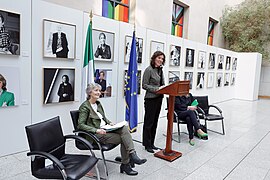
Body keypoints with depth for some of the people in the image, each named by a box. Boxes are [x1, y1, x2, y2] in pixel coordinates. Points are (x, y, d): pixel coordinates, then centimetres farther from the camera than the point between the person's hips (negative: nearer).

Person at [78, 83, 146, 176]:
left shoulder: (98, 104, 16)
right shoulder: (85, 106, -8)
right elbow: (80, 125, -15)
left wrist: (110, 123, 4)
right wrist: (96, 130, -25)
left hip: (104, 129, 7)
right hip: (94, 135, -7)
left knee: (124, 128, -21)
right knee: (123, 138, -20)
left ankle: (132, 154, -27)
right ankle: (125, 165, -7)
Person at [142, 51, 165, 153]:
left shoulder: (160, 70, 13)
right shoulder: (149, 70, -9)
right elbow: (144, 85, -13)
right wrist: (156, 89, -20)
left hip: (159, 99, 8)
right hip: (150, 99, -8)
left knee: (154, 122, 13)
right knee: (148, 122, 1)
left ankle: (151, 143, 25)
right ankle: (147, 144, 14)